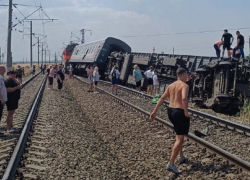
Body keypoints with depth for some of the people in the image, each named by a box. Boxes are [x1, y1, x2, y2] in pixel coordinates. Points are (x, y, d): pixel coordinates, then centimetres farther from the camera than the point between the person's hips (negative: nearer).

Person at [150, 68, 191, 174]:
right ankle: (171, 164, -11)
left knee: (179, 135, 27)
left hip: (170, 111, 8)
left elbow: (162, 98, 10)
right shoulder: (184, 85, -10)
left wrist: (155, 111, 11)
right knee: (180, 139, -5)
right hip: (180, 112, -8)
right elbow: (184, 98, -29)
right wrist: (186, 112, -22)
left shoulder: (171, 86, 12)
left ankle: (181, 157, 38)